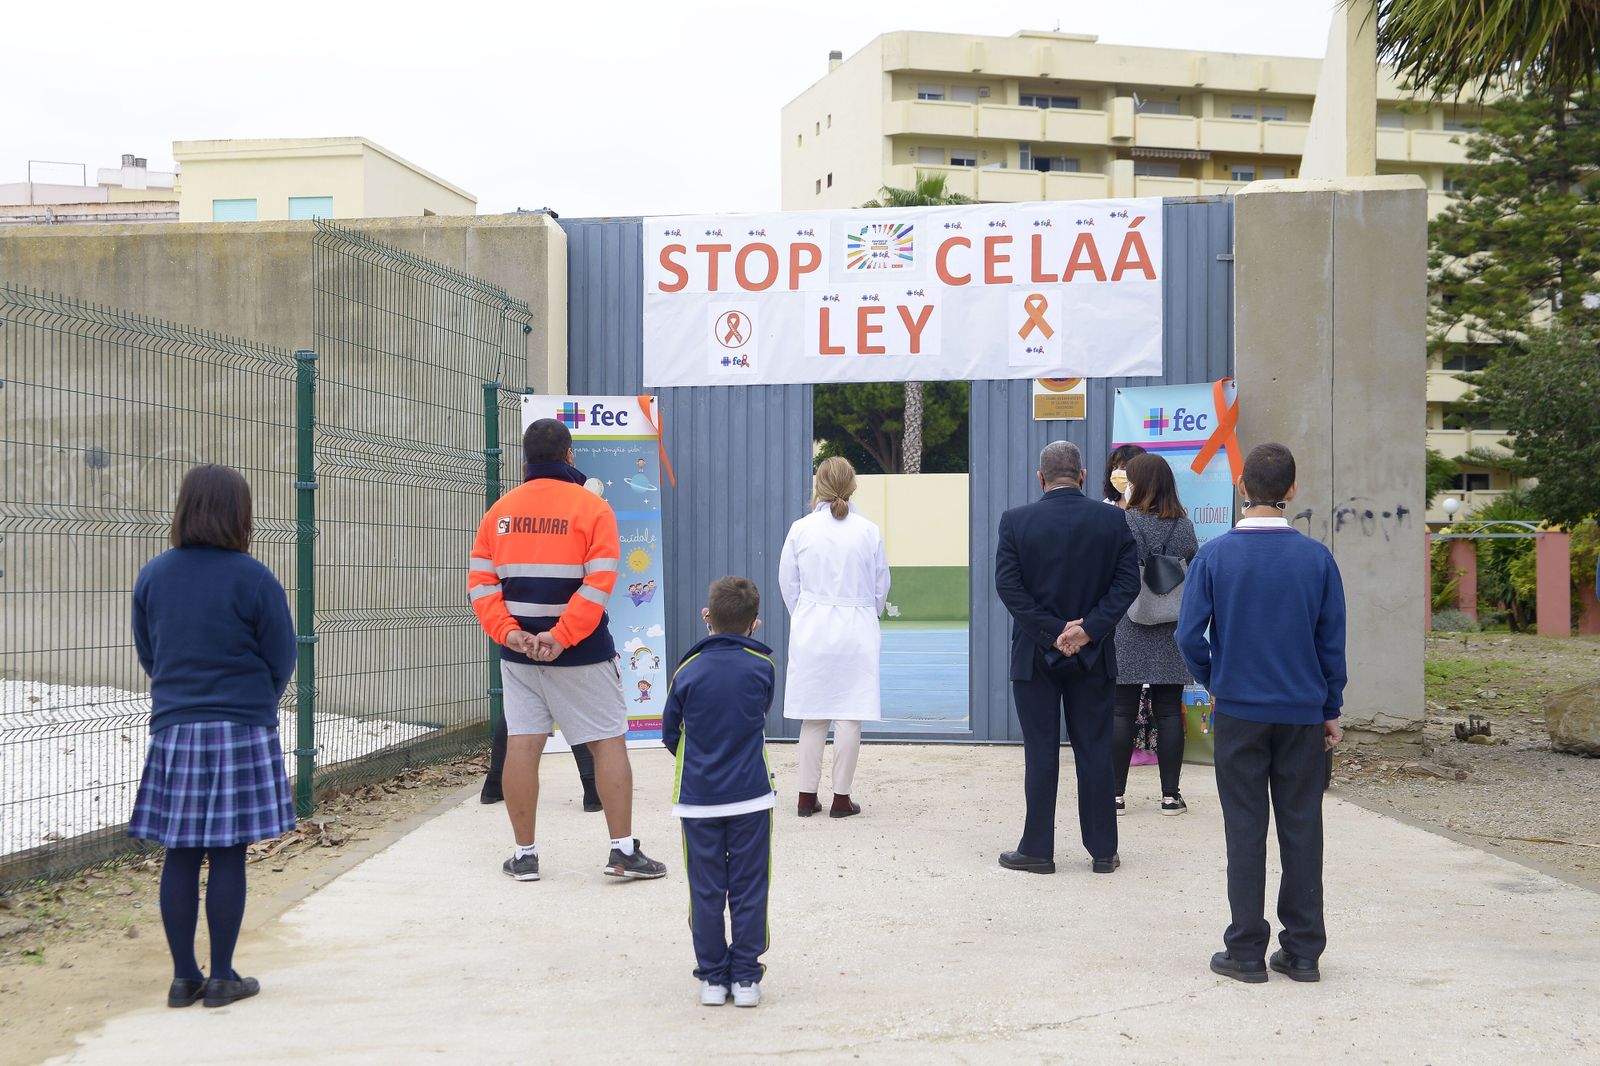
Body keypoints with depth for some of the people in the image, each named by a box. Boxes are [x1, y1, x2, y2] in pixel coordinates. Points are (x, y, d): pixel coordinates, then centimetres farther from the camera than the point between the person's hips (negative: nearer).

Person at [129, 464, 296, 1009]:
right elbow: (282, 659, -3)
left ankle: (184, 975, 15)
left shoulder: (153, 575, 3)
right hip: (241, 731, -4)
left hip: (173, 729, 4)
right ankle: (222, 977, 8)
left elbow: (146, 652, 12)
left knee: (180, 855, 8)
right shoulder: (253, 580, -10)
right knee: (229, 856, 3)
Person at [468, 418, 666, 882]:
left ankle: (524, 854, 11)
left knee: (522, 744, 6)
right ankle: (624, 850, 4)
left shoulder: (500, 510, 7)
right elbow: (599, 583, -15)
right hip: (582, 654, -4)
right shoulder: (591, 507, -5)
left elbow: (481, 582, 1)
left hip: (518, 652, 4)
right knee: (608, 742, 5)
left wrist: (508, 633, -6)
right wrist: (562, 638, -16)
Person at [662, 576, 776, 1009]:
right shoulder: (762, 668, -3)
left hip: (697, 799, 0)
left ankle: (713, 977, 13)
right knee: (748, 889, 7)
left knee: (705, 891, 8)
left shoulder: (688, 671, -4)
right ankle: (745, 977, 9)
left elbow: (669, 734, 6)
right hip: (751, 796, 0)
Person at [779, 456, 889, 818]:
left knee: (813, 716, 10)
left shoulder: (801, 529, -5)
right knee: (849, 716, 4)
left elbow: (788, 584, 3)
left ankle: (807, 796, 14)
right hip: (857, 630, -1)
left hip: (811, 632, 1)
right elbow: (881, 586, 4)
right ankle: (841, 798, 8)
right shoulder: (869, 531, -5)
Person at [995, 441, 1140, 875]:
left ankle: (1038, 850, 10)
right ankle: (1103, 850, 14)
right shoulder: (1112, 521, -2)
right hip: (1093, 655, 2)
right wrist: (1088, 629, -11)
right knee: (1095, 751, 9)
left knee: (1041, 753, 5)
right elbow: (1127, 582, -7)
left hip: (1035, 654, -1)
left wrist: (1051, 631, -10)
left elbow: (1008, 585, -11)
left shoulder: (1016, 521, -7)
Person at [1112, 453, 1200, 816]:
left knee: (1122, 712, 3)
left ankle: (1116, 793, 6)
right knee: (1169, 712, 7)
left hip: (1127, 636, -3)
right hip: (1171, 635, 3)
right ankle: (1171, 794, 9)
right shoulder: (1184, 526, 2)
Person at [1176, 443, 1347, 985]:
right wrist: (1331, 710, 11)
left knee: (1245, 830, 6)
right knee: (1302, 828, 9)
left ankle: (1247, 951, 10)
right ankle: (1303, 951, 16)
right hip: (1303, 714, 1)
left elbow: (1190, 636, -8)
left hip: (1239, 712, -1)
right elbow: (1332, 641, 1)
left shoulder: (1214, 555, -8)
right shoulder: (1316, 557, -4)